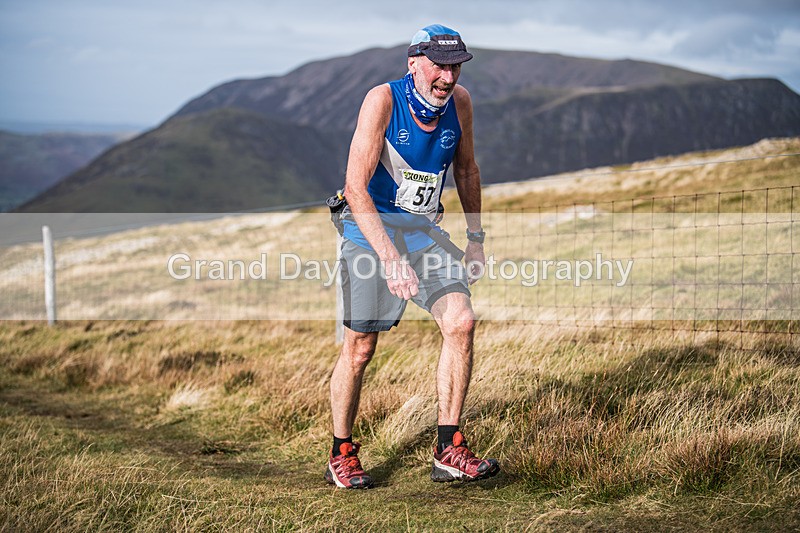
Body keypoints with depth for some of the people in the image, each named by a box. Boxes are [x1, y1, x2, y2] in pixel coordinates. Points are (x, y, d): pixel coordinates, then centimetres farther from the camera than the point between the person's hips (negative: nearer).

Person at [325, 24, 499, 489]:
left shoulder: (459, 103, -3)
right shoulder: (383, 100, -19)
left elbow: (466, 170, 15)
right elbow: (355, 186, -26)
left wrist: (476, 237, 12)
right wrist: (390, 257, -35)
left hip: (424, 230, 4)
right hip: (370, 228, -4)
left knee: (461, 322, -14)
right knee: (361, 346, -5)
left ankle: (449, 451, -6)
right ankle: (342, 454, 15)